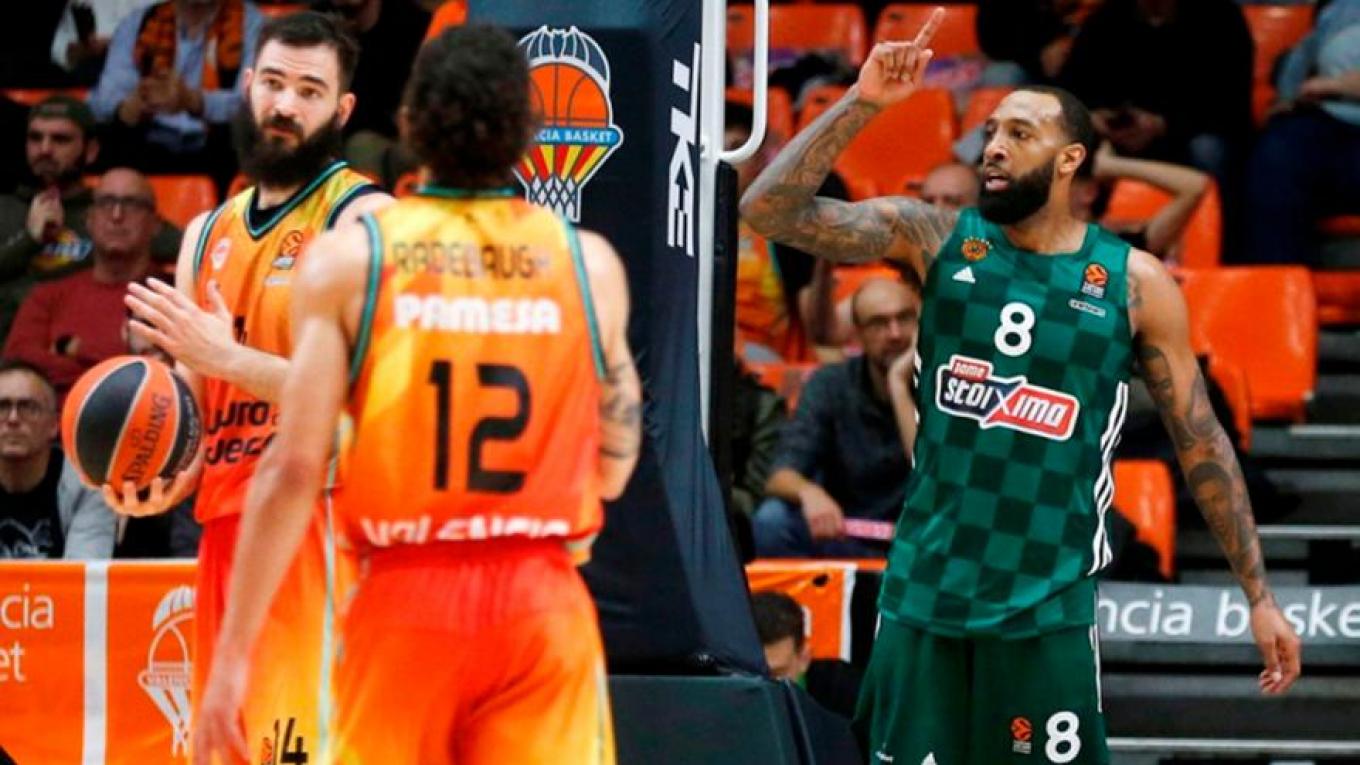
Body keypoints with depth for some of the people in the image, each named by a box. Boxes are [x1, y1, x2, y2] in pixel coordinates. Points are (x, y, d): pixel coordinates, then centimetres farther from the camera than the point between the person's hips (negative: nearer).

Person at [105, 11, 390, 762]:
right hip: (228, 530, 8)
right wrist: (168, 483, -1)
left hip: (317, 528, -8)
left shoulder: (362, 219, -6)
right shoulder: (208, 235, 18)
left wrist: (226, 357, -20)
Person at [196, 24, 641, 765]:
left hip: (405, 600, -1)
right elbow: (615, 466, 11)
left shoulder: (349, 257, -3)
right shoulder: (588, 263, 2)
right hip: (541, 601, 1)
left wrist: (233, 651, -3)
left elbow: (294, 469, -7)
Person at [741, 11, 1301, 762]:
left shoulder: (1133, 282, -1)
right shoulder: (933, 239, 2)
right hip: (924, 596, 2)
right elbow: (771, 210, -6)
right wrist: (859, 104, -16)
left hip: (1047, 611, -2)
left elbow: (1200, 441, 4)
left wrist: (1259, 595, 1)